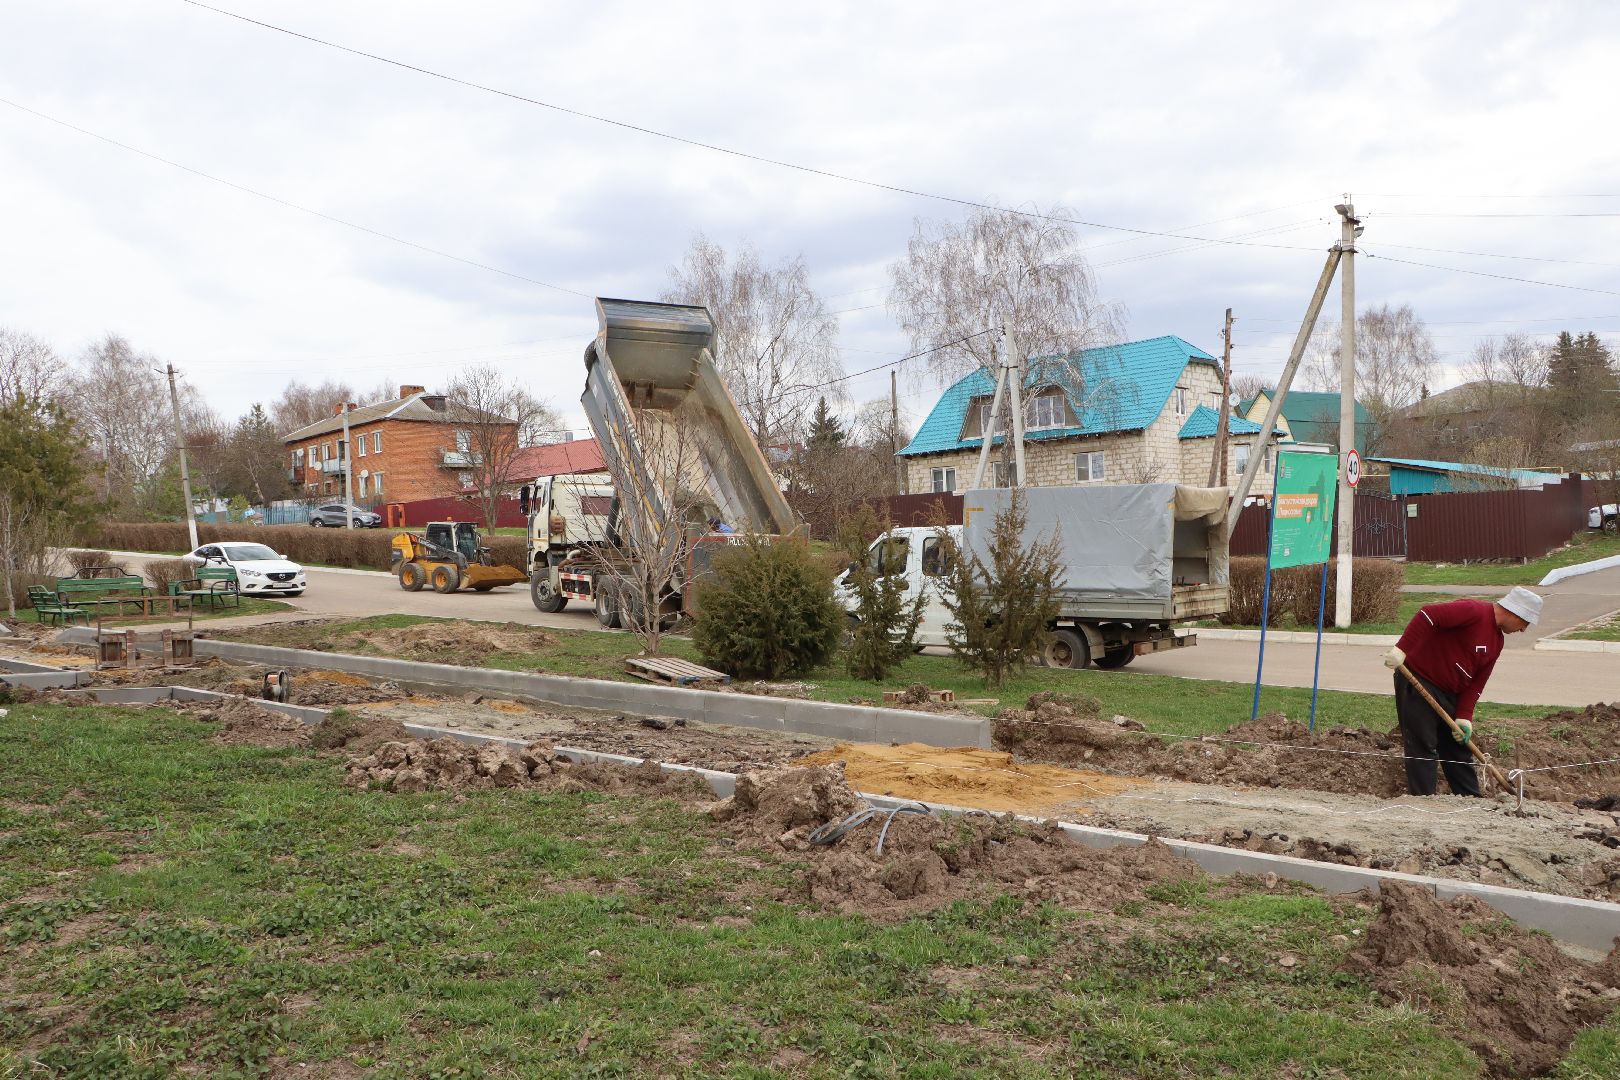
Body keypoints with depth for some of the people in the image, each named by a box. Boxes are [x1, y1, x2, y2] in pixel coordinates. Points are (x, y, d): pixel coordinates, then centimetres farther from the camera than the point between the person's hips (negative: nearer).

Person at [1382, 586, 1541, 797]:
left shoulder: (1497, 641, 13)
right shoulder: (1473, 611, -16)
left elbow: (1477, 682, 9)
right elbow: (1428, 614, -30)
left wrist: (1464, 717, -1)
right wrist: (1401, 650, -37)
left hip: (1449, 693, 10)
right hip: (1417, 684, -10)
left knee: (1459, 747, 16)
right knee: (1423, 748, -6)